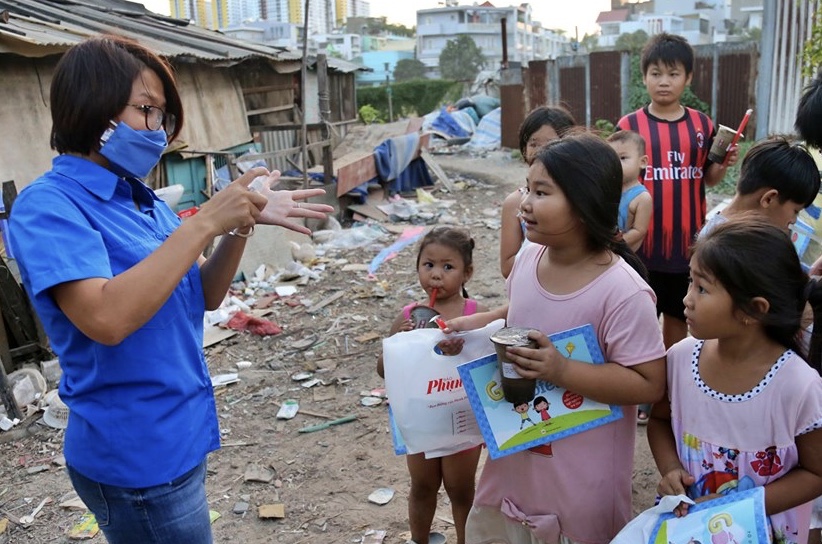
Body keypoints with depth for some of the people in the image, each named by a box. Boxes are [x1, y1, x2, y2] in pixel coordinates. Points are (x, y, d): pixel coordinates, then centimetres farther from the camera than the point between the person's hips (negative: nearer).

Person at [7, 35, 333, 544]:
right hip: (137, 454, -8)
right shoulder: (48, 205, -17)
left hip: (178, 439, 8)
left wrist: (243, 223, -8)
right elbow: (106, 318, -32)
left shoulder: (143, 199, 5)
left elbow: (202, 298, 8)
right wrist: (205, 222, -28)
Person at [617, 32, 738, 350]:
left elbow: (709, 179, 11)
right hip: (644, 240, -3)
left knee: (678, 316, 17)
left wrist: (724, 164, -9)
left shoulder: (702, 124, 3)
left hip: (687, 239, 3)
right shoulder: (629, 126, -5)